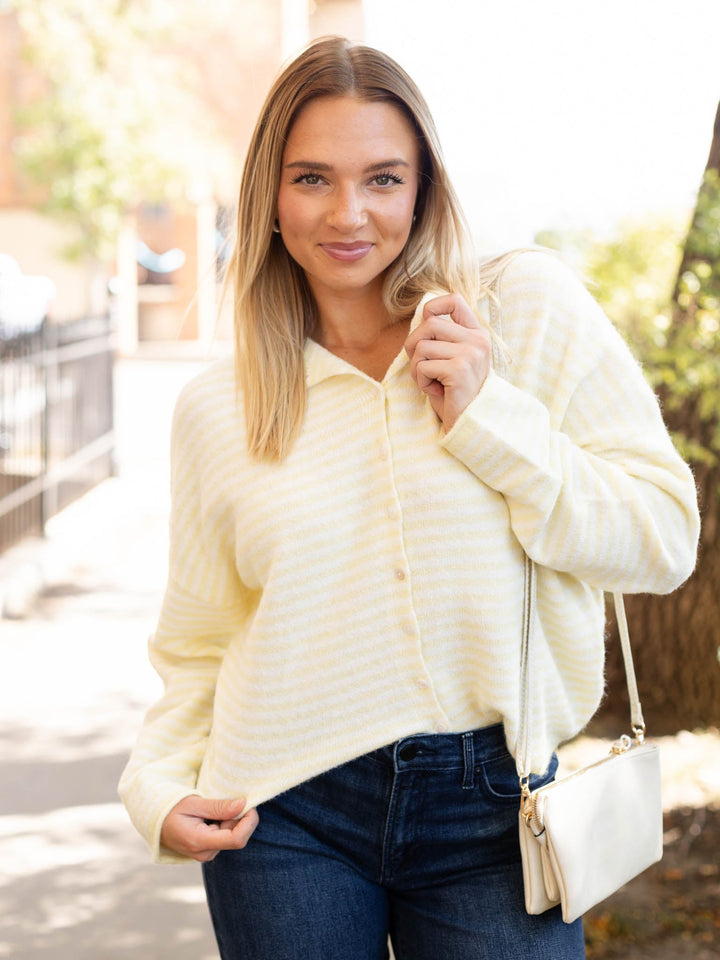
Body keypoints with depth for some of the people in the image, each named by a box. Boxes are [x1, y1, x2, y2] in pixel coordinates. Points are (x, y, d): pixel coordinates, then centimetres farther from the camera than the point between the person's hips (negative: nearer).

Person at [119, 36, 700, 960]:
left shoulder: (528, 305, -1)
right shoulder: (215, 407, 5)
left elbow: (665, 537, -4)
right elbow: (198, 644, 12)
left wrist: (488, 415, -12)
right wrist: (161, 786, -5)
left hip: (492, 813, -1)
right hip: (288, 818, 1)